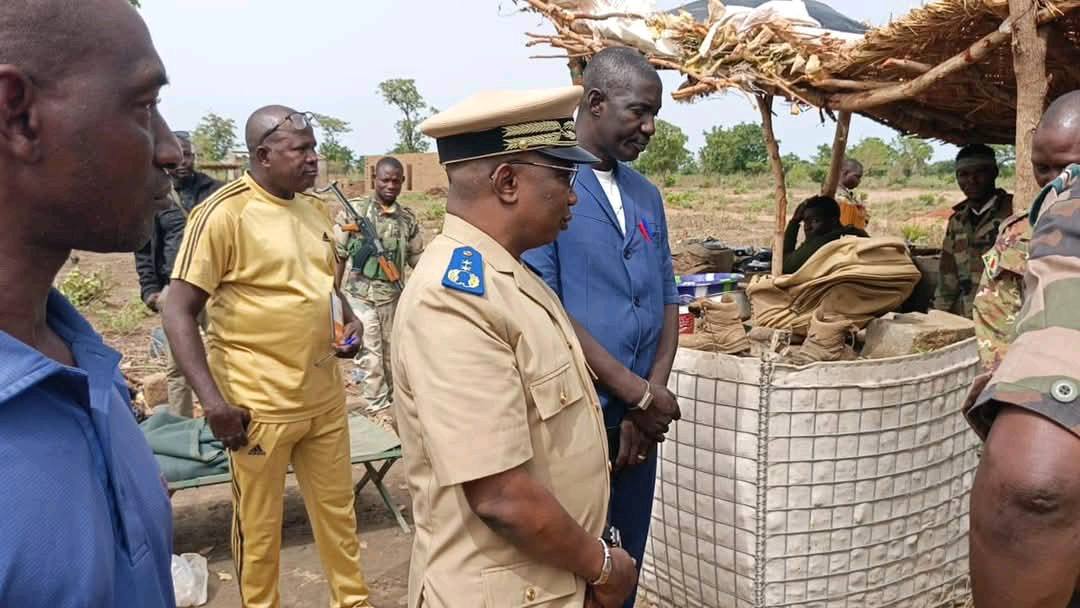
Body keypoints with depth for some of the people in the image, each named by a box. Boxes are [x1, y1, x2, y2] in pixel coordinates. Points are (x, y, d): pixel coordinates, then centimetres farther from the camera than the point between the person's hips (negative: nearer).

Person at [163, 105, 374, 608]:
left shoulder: (315, 210, 8)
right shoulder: (224, 213, -13)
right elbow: (178, 311, -13)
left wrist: (350, 322, 2)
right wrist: (212, 399, -21)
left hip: (325, 395, 6)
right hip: (260, 402, -6)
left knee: (338, 509, 17)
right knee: (259, 524, 10)